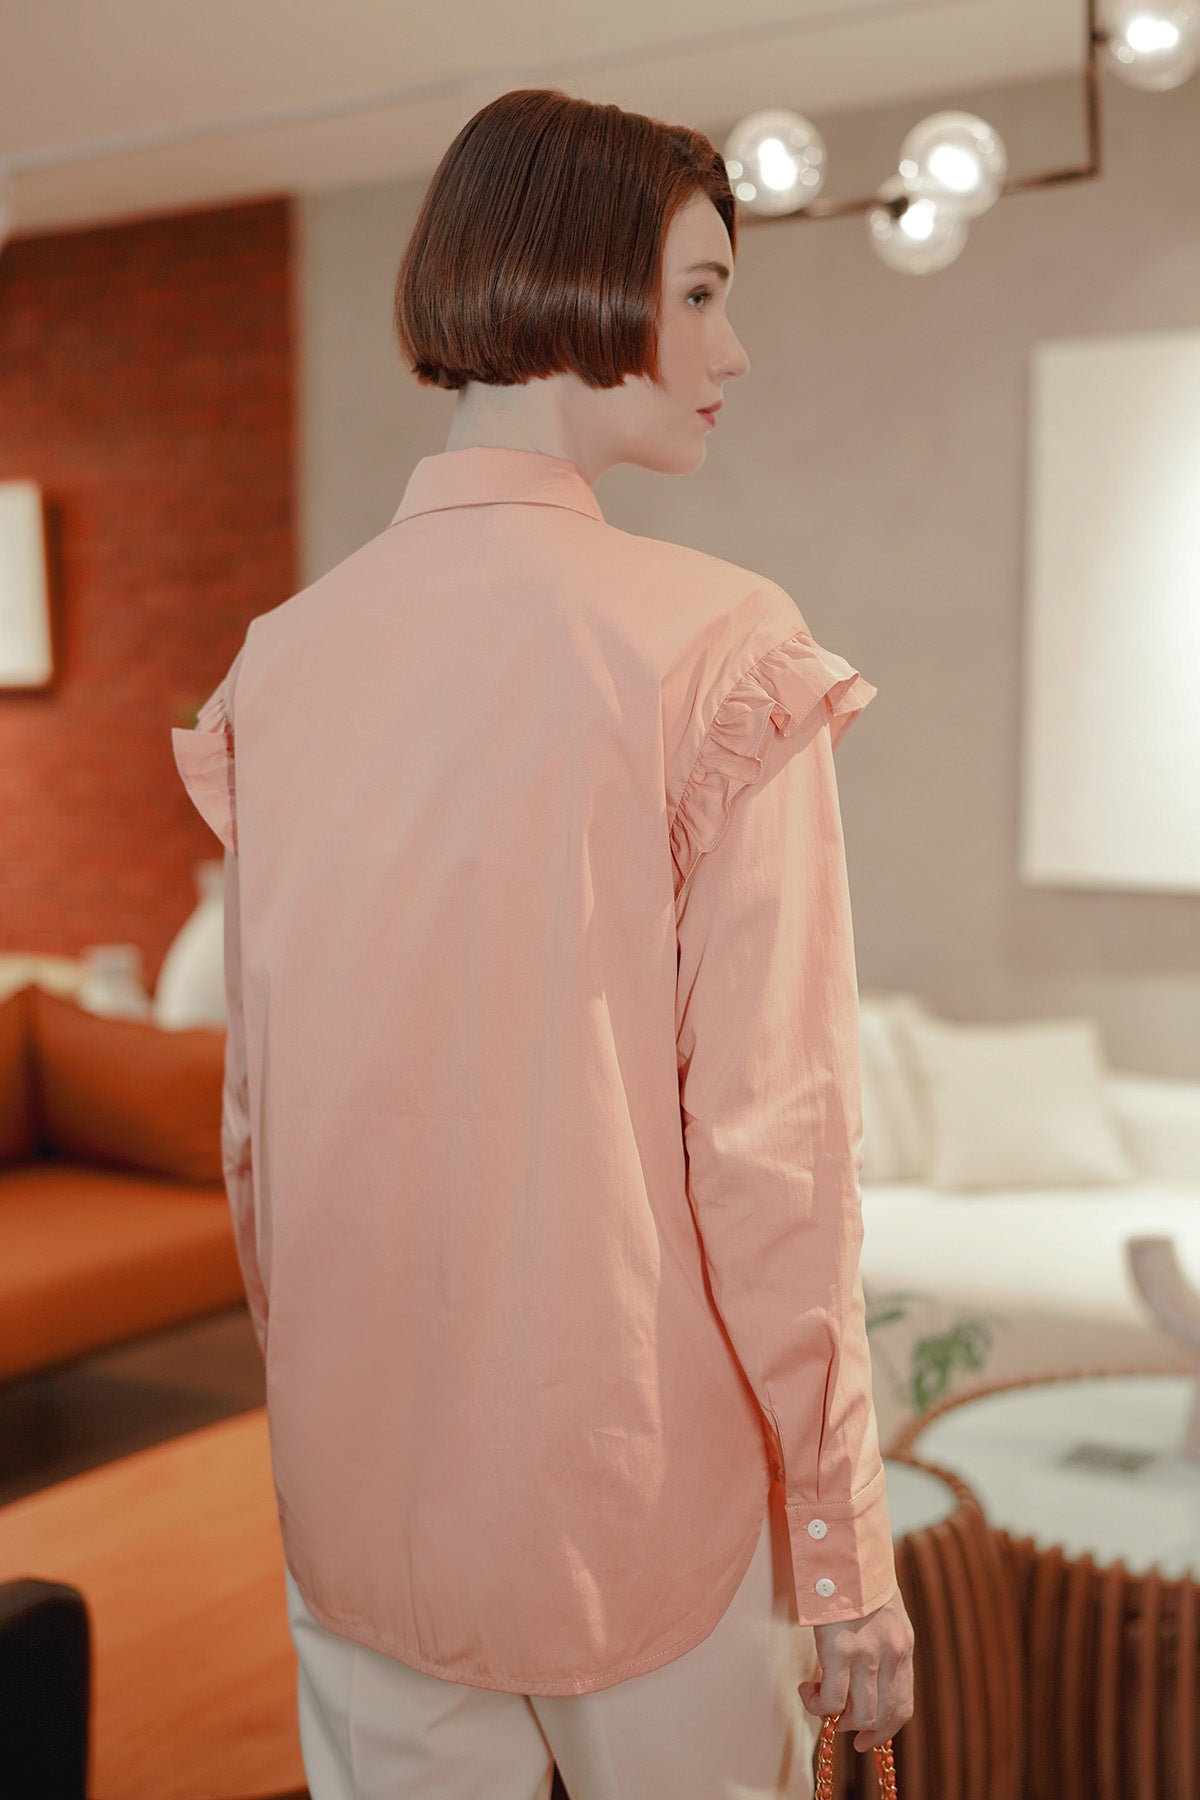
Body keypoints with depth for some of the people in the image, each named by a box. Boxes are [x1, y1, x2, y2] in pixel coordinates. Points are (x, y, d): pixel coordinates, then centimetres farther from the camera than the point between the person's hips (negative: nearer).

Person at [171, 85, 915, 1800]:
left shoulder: (281, 660, -2)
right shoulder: (713, 646, -16)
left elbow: (257, 1117, 3)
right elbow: (767, 1139, -16)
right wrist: (846, 1551, -7)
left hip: (356, 1485, 4)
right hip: (636, 1478, -4)